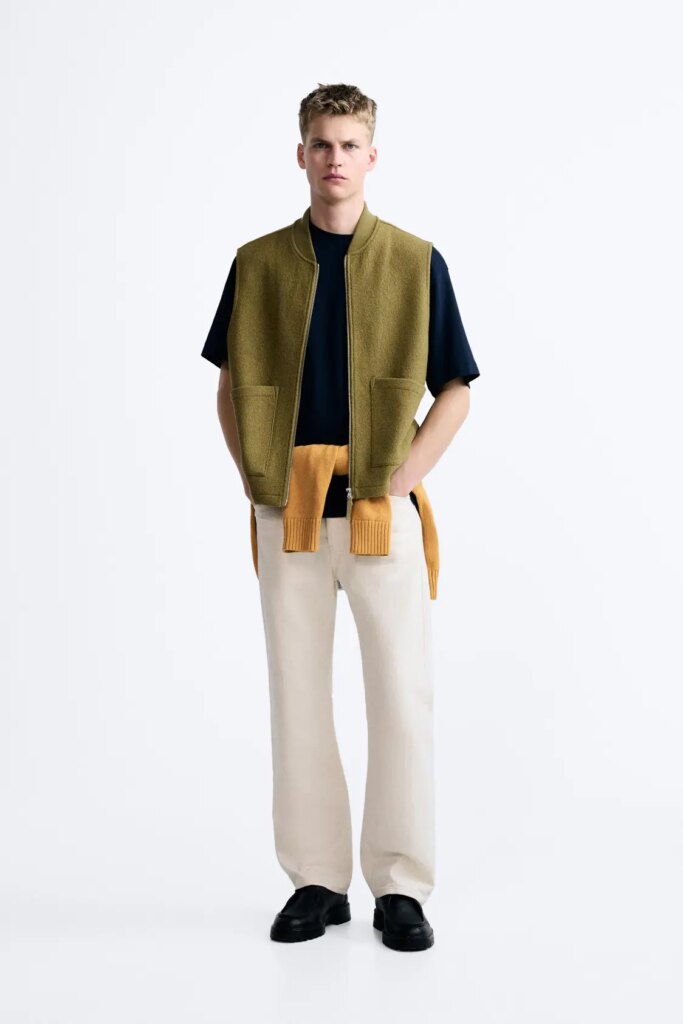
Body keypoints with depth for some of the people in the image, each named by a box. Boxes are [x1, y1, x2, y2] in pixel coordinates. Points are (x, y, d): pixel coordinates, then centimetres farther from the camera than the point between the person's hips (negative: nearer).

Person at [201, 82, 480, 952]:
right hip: (288, 511, 2)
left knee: (402, 696, 0)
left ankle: (400, 886, 12)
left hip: (382, 508, -2)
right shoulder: (259, 263, 7)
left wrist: (401, 481, -7)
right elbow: (230, 386, 13)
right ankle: (316, 880, 20)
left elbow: (455, 391, 4)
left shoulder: (416, 263, 3)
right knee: (297, 695, 7)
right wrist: (255, 481, 1)